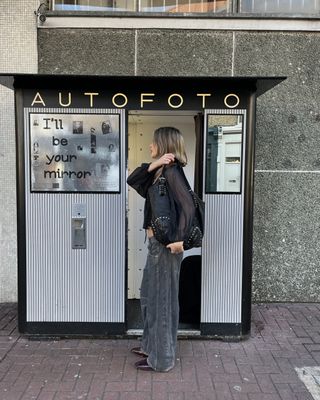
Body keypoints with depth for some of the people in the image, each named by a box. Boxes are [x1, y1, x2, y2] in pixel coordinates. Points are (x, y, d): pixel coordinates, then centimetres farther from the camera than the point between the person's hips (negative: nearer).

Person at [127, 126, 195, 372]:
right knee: (149, 296, 21)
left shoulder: (171, 171, -17)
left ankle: (161, 359, 20)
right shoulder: (160, 172, 11)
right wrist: (151, 166, -7)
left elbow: (187, 206, -27)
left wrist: (178, 239, -25)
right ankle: (151, 346, 39)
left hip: (165, 245, -10)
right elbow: (133, 181, 8)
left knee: (162, 299, 3)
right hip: (156, 242, 10)